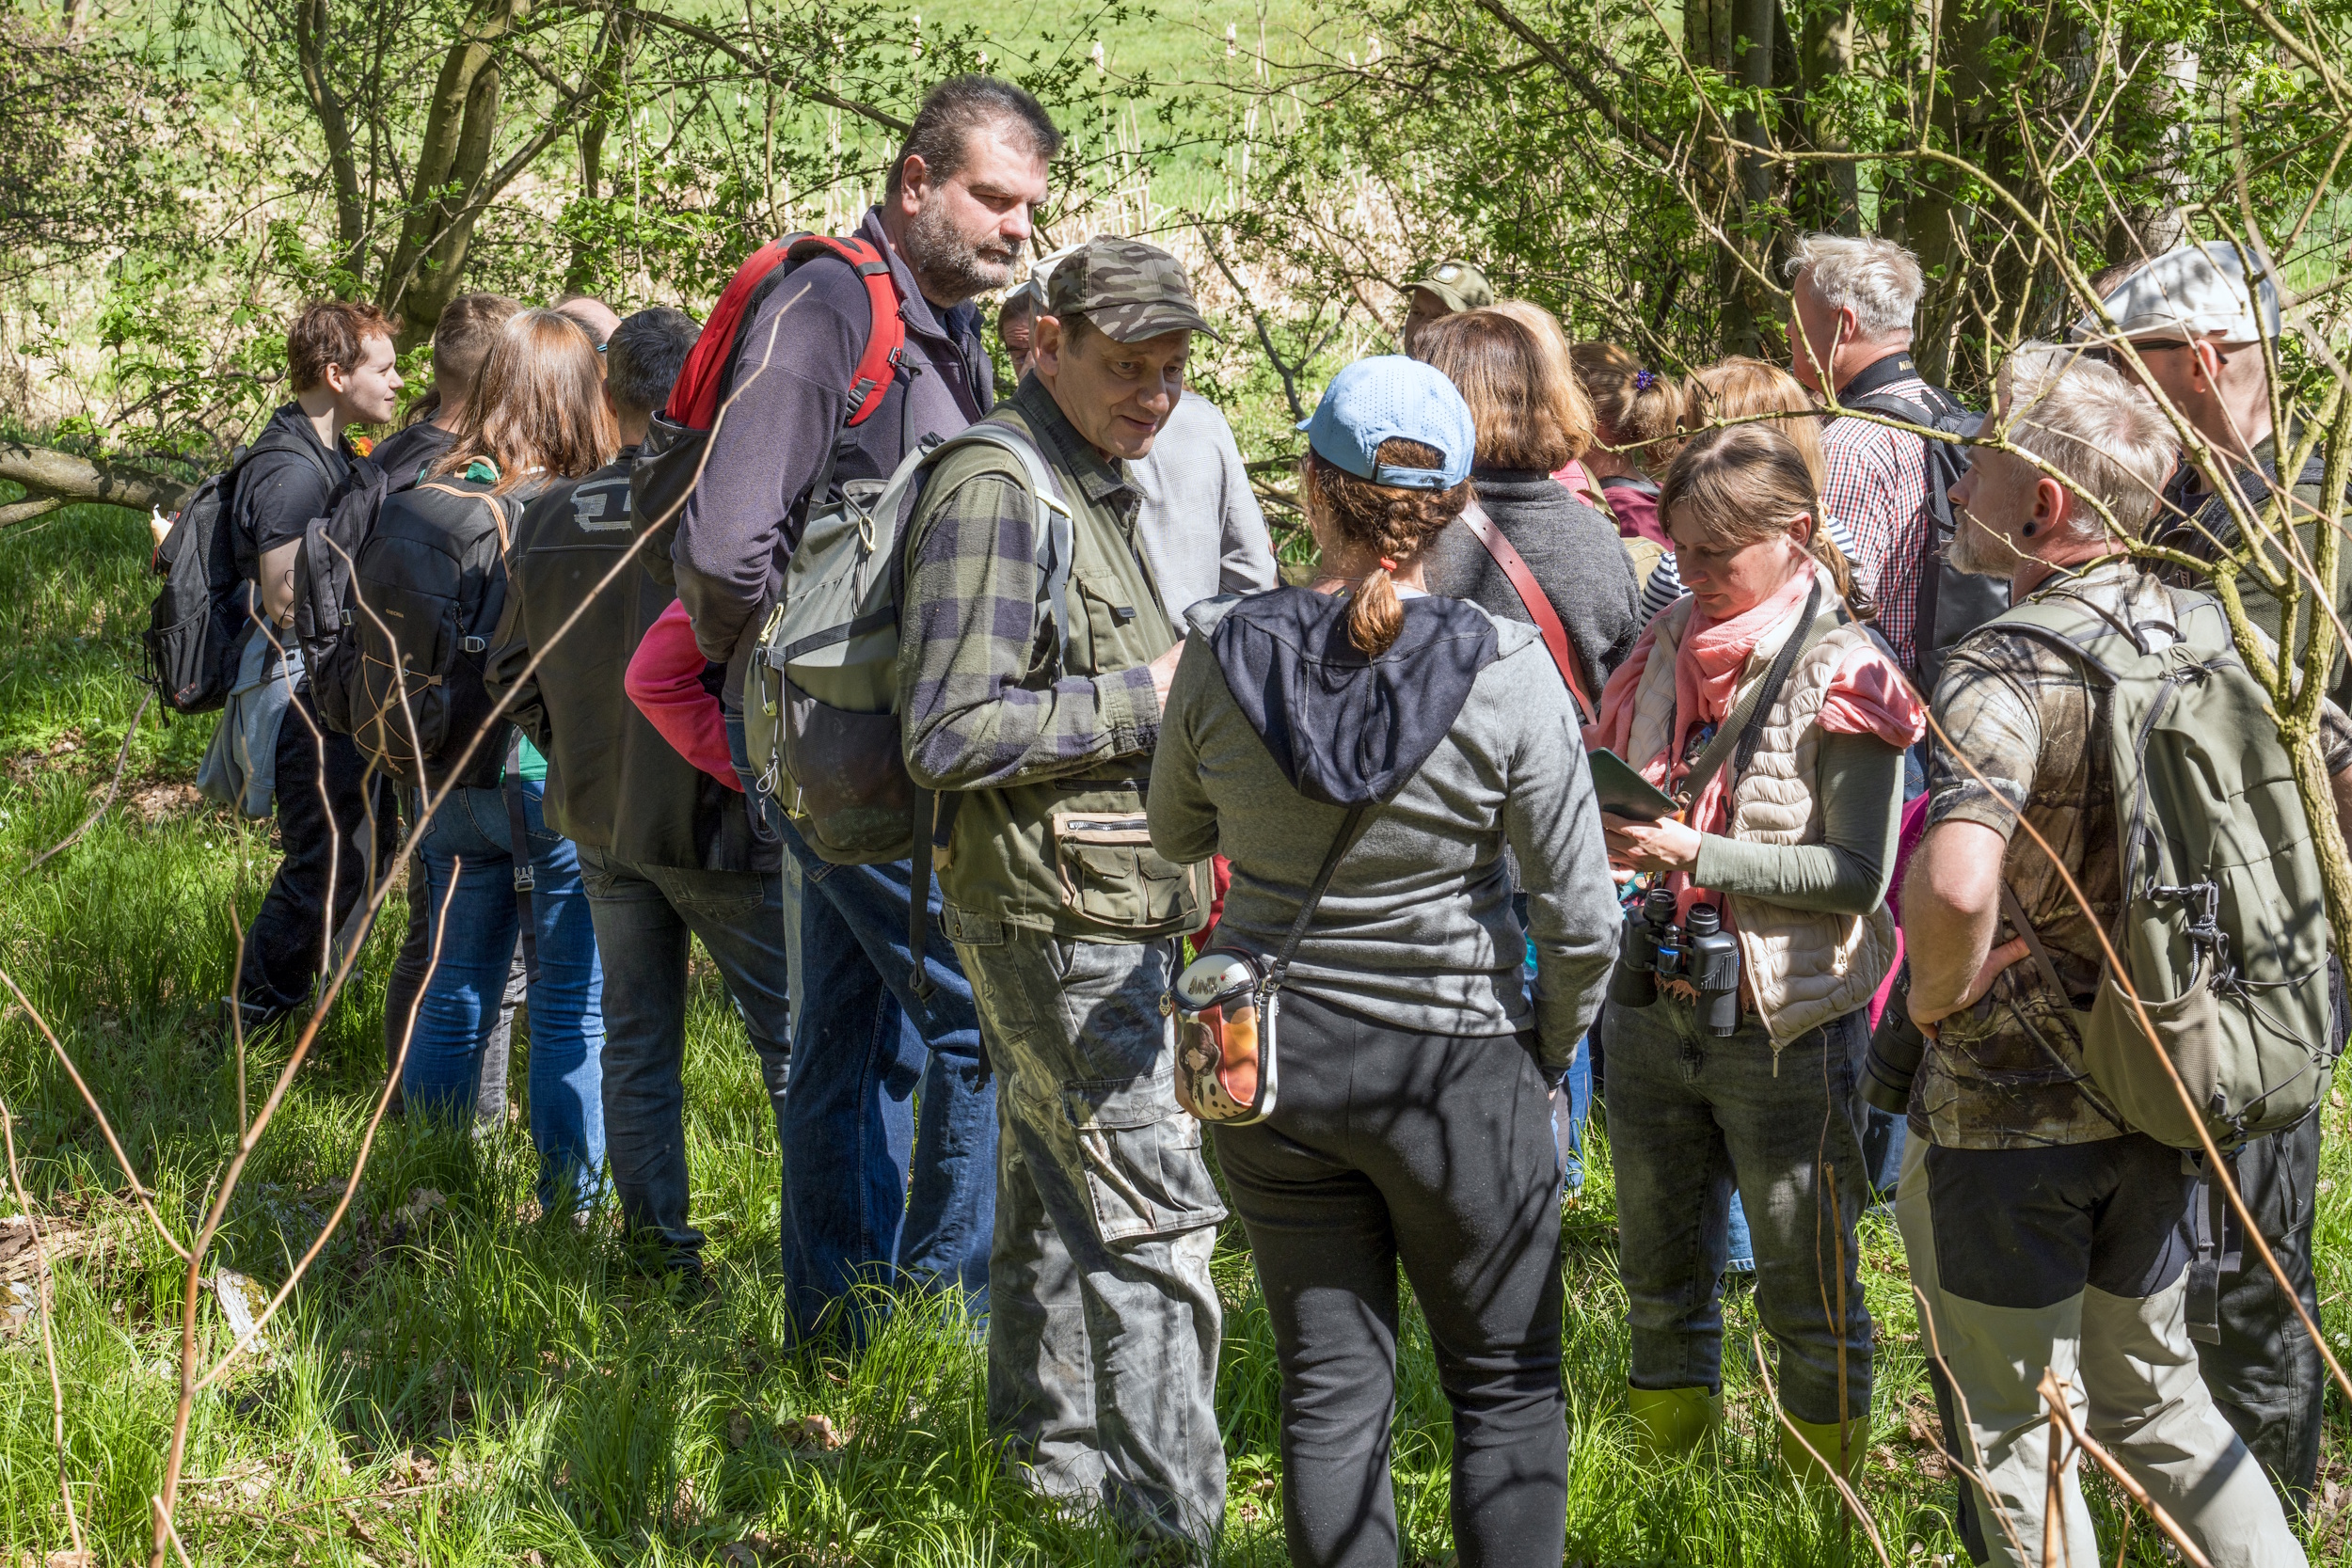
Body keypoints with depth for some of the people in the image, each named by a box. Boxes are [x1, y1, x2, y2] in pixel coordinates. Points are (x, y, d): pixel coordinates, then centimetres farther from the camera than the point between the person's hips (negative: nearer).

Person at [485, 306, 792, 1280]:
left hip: (600, 821, 6)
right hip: (719, 819, -6)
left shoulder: (547, 521, 1)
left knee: (635, 1040, 14)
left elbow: (514, 672, 10)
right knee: (793, 1038, 2)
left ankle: (656, 1240, 18)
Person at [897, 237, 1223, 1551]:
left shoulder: (1107, 489, 16)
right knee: (1155, 1216, -11)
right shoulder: (994, 489, -15)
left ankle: (1053, 1470, 26)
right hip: (1053, 918, -10)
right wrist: (1142, 700, -17)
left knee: (1058, 1208, 17)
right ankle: (1174, 1520, -9)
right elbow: (953, 733, -22)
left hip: (1113, 921, 10)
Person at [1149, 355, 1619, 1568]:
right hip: (1456, 1060, -2)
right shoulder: (1505, 674, -16)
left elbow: (1177, 834, 9)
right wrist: (1549, 1050, 5)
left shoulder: (1222, 655, -10)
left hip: (1269, 1055, 2)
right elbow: (1582, 919, -12)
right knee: (1506, 1382, 14)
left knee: (1329, 1384, 12)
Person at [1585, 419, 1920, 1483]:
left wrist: (1697, 854, -23)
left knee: (1805, 1281, 6)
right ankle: (1671, 1433, 36)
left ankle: (1825, 1477, 21)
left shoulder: (1842, 682, -13)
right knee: (1657, 1268, 19)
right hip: (1652, 1009, 6)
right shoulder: (1669, 647, 5)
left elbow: (1858, 875, -18)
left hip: (1784, 1025, -6)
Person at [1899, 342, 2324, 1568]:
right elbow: (2344, 771, 9)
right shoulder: (2203, 631, 0)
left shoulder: (2007, 670, -22)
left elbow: (1956, 881, -40)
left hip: (2005, 1110, -7)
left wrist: (1939, 997, -20)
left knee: (2015, 1439, 7)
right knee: (2152, 1397, 22)